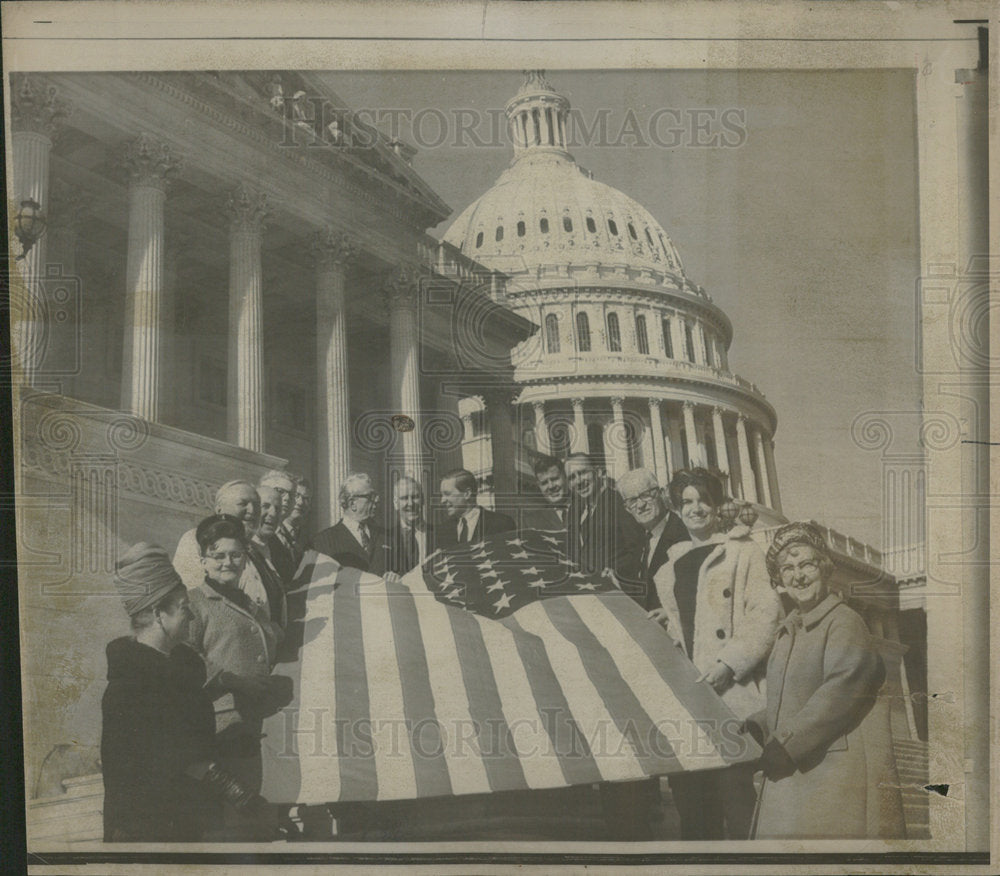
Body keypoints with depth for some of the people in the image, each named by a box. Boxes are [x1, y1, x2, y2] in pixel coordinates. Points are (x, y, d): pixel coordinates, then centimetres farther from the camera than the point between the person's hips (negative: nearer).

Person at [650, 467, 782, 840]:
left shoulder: (743, 552, 2)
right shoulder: (672, 564, 21)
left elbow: (766, 612, -8)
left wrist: (729, 662, -15)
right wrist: (665, 621, 11)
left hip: (730, 693, -6)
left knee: (733, 788, -8)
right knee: (687, 789, 7)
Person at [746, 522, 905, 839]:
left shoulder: (844, 622, -9)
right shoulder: (789, 629, 16)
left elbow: (841, 691, -19)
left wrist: (786, 743, -19)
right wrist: (755, 730, 6)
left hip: (835, 767, -8)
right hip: (790, 772, 8)